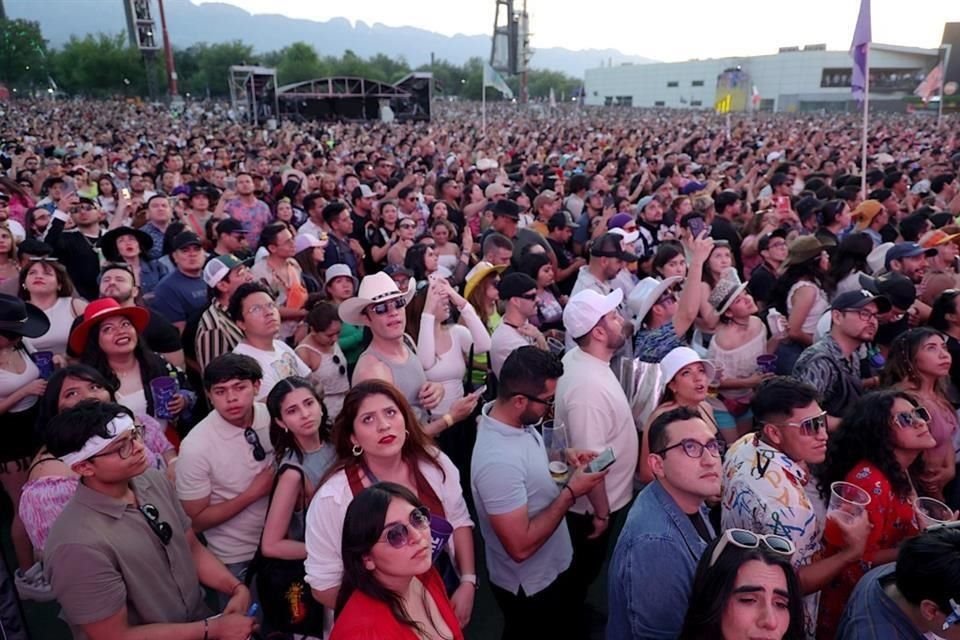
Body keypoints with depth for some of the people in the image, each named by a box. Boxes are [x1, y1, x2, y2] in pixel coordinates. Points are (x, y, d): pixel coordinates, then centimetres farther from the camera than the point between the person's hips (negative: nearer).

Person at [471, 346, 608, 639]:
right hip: (530, 587, -8)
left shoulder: (515, 420, -9)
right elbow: (521, 546, -33)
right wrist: (571, 492, -27)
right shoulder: (498, 460, -37)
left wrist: (563, 459, -7)